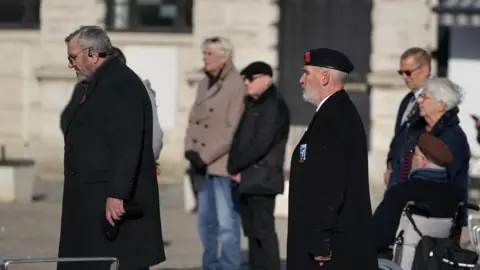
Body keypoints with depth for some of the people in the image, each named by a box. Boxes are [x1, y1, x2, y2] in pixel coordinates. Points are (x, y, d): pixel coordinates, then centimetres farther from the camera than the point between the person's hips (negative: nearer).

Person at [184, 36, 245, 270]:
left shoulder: (236, 85, -12)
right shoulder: (204, 84, 13)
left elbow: (234, 130, -16)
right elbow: (194, 118, 15)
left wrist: (206, 156, -16)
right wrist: (190, 149, -2)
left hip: (224, 164, -8)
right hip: (203, 164, 8)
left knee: (227, 224, -7)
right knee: (206, 221, 15)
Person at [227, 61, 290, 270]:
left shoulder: (274, 106, -10)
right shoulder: (250, 105, 17)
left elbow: (260, 144, -18)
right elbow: (239, 139, 15)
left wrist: (234, 167, -11)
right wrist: (234, 169, -1)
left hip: (261, 180, -9)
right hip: (246, 179, 9)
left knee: (264, 231, -8)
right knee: (252, 231, 11)